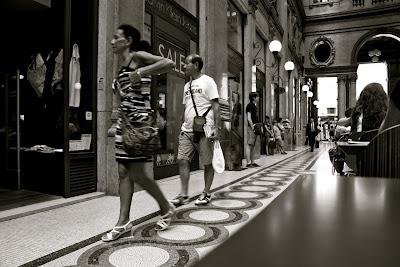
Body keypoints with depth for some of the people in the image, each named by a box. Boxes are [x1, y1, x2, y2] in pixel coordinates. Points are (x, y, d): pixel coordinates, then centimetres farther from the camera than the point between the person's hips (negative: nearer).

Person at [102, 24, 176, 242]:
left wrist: (141, 72, -22)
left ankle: (166, 208, 17)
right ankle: (124, 222, 15)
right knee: (124, 172, 7)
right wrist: (117, 123, 10)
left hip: (139, 120, -9)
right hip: (124, 121, 9)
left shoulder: (138, 57, -4)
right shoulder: (123, 66, 20)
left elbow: (170, 63, -18)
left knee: (137, 173, -5)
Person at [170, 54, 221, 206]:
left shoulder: (207, 81, -3)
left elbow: (215, 105, -8)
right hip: (187, 130, 7)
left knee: (207, 163, 4)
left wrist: (216, 128, -15)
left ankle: (206, 194, 18)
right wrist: (183, 127, 17)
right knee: (183, 160, -1)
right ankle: (184, 195, 8)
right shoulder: (187, 85, 18)